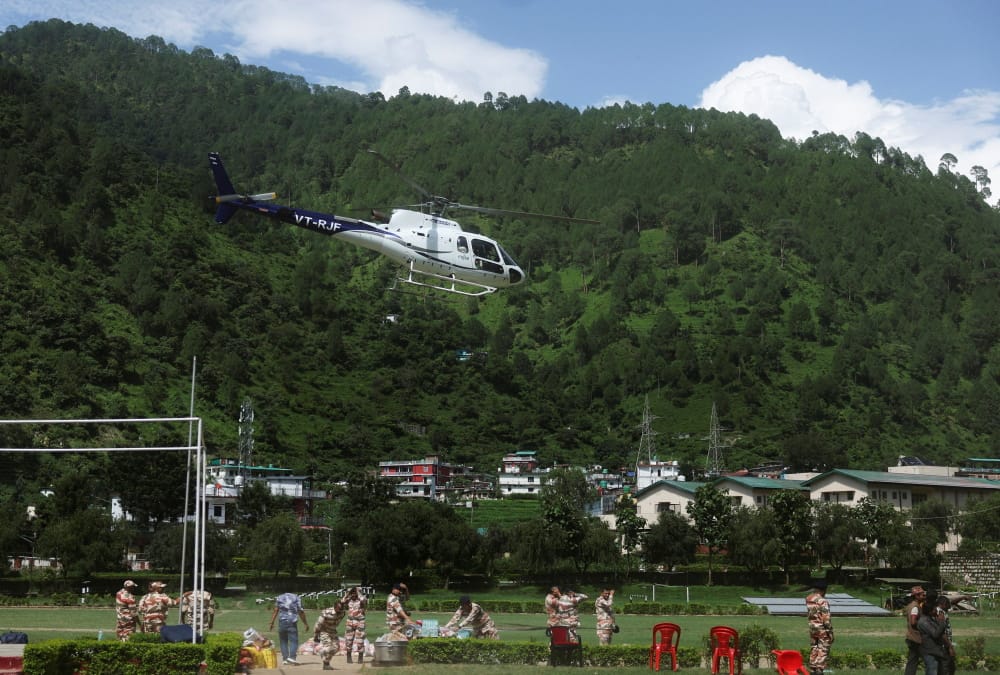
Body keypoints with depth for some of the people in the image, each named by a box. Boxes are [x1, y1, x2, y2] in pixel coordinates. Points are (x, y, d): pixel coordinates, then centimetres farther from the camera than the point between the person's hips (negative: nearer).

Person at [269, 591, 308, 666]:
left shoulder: (279, 598, 16)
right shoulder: (297, 598, 13)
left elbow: (275, 611, 7)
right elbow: (301, 612, 7)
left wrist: (272, 623, 6)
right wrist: (306, 623, 13)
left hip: (282, 621, 2)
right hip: (292, 621, -2)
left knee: (283, 641, 9)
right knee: (294, 640, -2)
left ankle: (285, 659, 3)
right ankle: (292, 657, -19)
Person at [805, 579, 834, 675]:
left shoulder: (808, 599, 3)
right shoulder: (823, 601, -20)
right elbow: (826, 619, -19)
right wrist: (830, 632, -14)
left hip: (812, 628, 7)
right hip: (823, 629, -7)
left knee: (814, 649, 16)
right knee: (823, 651, 0)